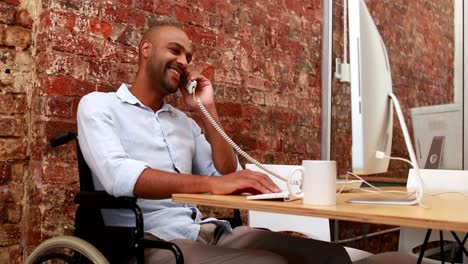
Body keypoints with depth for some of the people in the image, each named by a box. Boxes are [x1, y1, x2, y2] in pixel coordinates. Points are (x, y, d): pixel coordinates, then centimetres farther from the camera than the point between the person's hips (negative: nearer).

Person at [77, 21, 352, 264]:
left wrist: (208, 109, 9)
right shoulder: (98, 105, 4)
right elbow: (118, 175, -17)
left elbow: (226, 175, 14)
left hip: (209, 231, 6)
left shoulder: (184, 121, 22)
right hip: (152, 240, -5)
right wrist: (210, 183, -28)